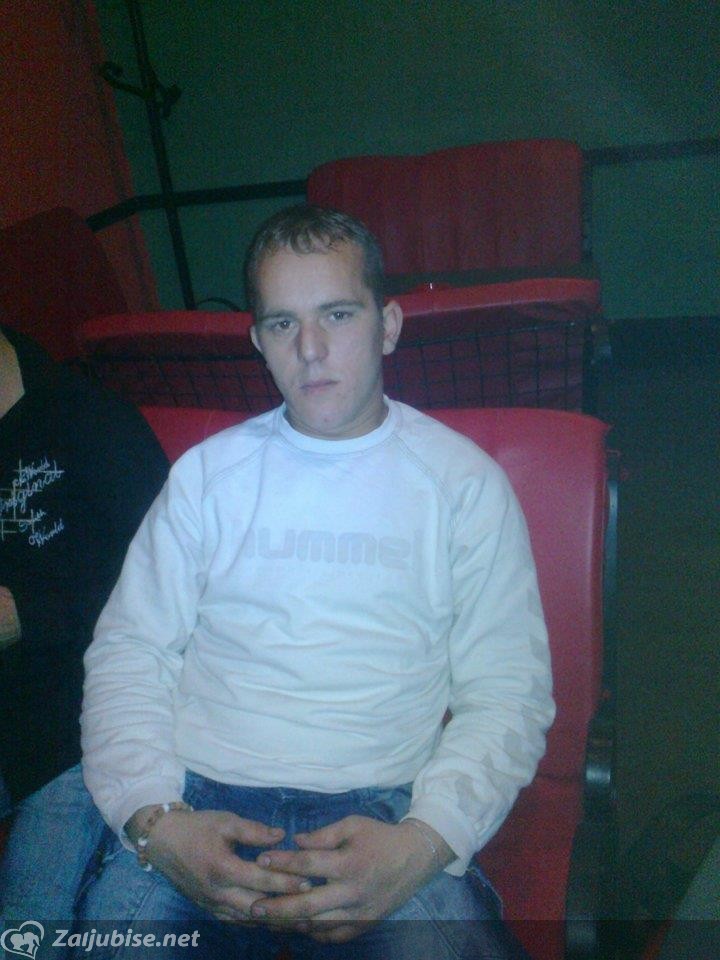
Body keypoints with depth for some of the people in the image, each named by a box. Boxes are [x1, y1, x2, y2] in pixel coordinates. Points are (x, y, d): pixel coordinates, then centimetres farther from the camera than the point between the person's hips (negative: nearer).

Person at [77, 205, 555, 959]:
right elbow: (128, 653, 7)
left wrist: (420, 846, -14)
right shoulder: (207, 472, 9)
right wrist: (156, 823, -9)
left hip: (380, 811, -1)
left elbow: (507, 693, 1)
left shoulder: (464, 482, 4)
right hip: (198, 799, 2)